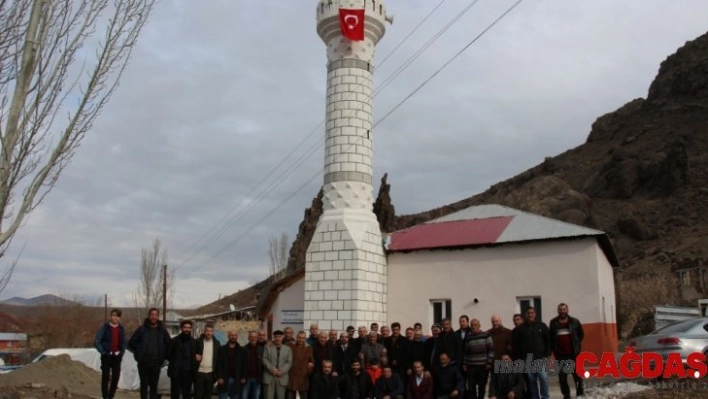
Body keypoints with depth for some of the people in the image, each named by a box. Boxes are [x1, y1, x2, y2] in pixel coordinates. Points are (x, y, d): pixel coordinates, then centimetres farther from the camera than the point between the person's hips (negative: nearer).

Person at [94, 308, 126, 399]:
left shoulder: (121, 328, 6)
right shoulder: (105, 327, -6)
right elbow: (97, 341, -6)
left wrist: (121, 353, 3)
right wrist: (102, 352, -11)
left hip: (117, 356, 3)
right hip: (106, 356, -3)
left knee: (116, 377, 2)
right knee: (105, 377, -3)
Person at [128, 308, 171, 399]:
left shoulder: (162, 330, 4)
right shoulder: (142, 329, -3)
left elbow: (168, 344, 14)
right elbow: (131, 343, 3)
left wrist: (163, 356, 8)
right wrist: (138, 353, 4)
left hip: (156, 363, 1)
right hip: (143, 363, -1)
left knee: (154, 386, 6)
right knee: (144, 385, 5)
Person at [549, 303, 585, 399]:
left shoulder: (575, 321, 0)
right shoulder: (553, 323, 2)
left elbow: (581, 334, 10)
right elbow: (550, 337, 10)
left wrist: (577, 344, 2)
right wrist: (554, 348, 2)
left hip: (574, 352, -1)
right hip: (560, 354, 1)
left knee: (577, 373, 4)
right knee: (562, 376, 2)